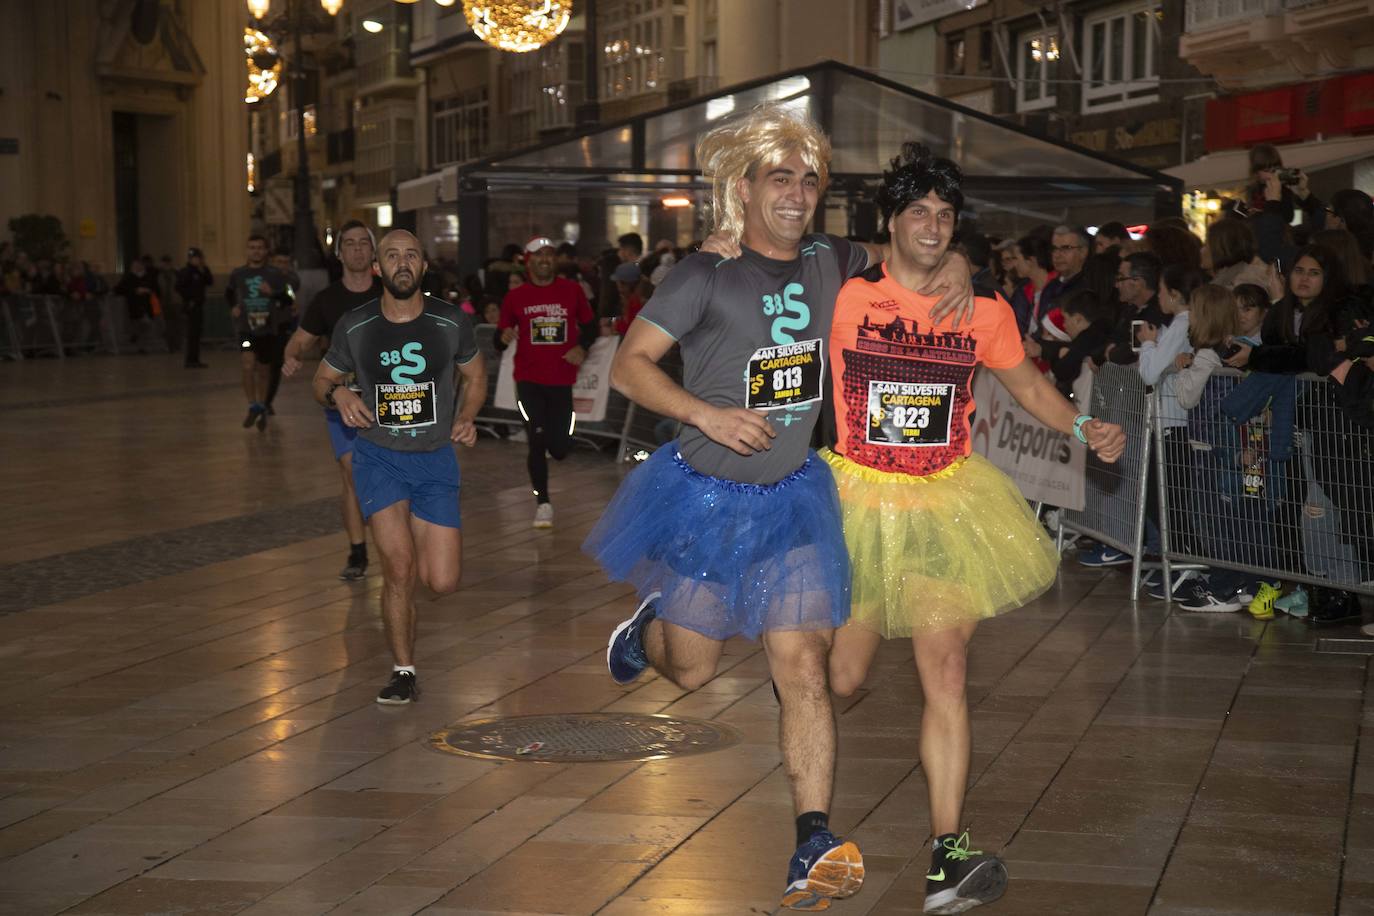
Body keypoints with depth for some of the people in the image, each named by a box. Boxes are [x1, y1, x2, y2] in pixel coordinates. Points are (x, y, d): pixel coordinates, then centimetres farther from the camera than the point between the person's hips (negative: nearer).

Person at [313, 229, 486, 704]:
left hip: (435, 458, 1)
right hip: (378, 456, -1)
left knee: (443, 582, -3)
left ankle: (415, 530, 34)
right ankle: (403, 673, 3)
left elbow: (475, 376, 12)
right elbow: (322, 379, 9)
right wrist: (338, 393, -14)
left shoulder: (451, 322, -6)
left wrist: (466, 416, -7)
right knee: (399, 566, -17)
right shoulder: (354, 327, -6)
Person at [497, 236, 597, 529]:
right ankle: (543, 503, 6)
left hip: (562, 380, 1)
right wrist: (504, 337, -15)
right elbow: (501, 333, 9)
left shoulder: (572, 290, 4)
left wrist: (582, 347, -7)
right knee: (537, 441, -8)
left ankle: (552, 442, 40)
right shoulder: (515, 297, 2)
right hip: (529, 380, -1)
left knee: (560, 449, 0)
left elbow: (590, 326, 13)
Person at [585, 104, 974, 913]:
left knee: (804, 668, -6)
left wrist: (954, 264, -5)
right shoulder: (708, 275, -12)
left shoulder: (829, 264, 1)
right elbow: (629, 365, -14)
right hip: (707, 496, -3)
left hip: (791, 497, 3)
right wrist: (708, 415, -27)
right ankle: (649, 629, 48)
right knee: (692, 669, 11)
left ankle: (814, 847, -6)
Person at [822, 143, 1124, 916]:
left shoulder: (985, 309, -1)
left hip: (947, 503, 1)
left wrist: (1085, 429, -4)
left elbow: (1028, 384, 11)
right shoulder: (846, 296, -9)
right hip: (860, 498, -1)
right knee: (841, 680, 5)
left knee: (946, 670, -7)